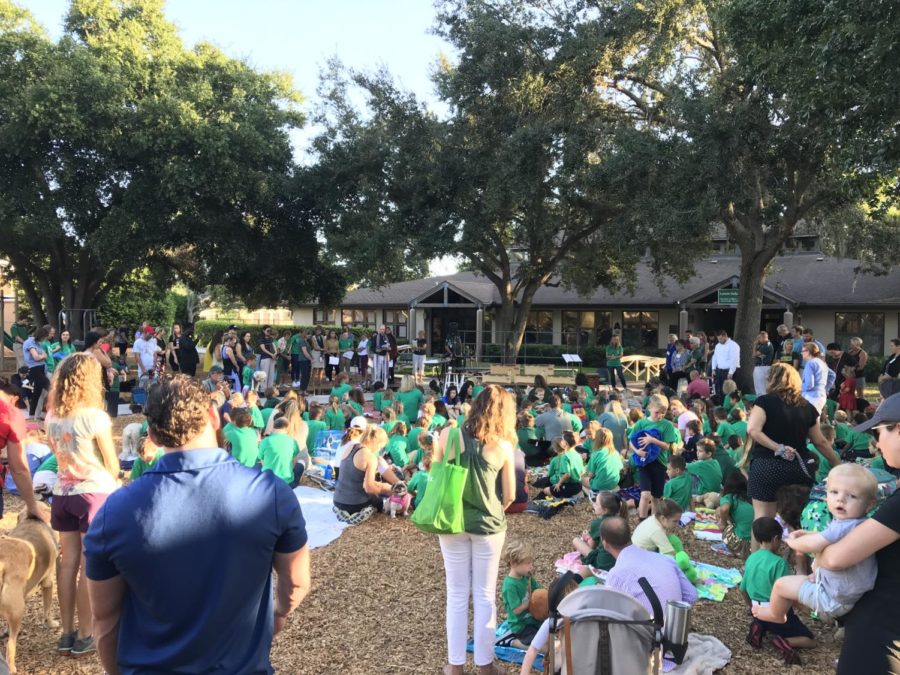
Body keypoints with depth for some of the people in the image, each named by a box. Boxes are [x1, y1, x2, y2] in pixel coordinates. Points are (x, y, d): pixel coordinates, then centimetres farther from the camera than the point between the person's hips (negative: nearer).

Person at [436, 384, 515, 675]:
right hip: (488, 526, -1)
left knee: (457, 595, 14)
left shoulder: (448, 435, -8)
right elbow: (509, 495, -3)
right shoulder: (503, 446, -10)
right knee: (485, 596, 13)